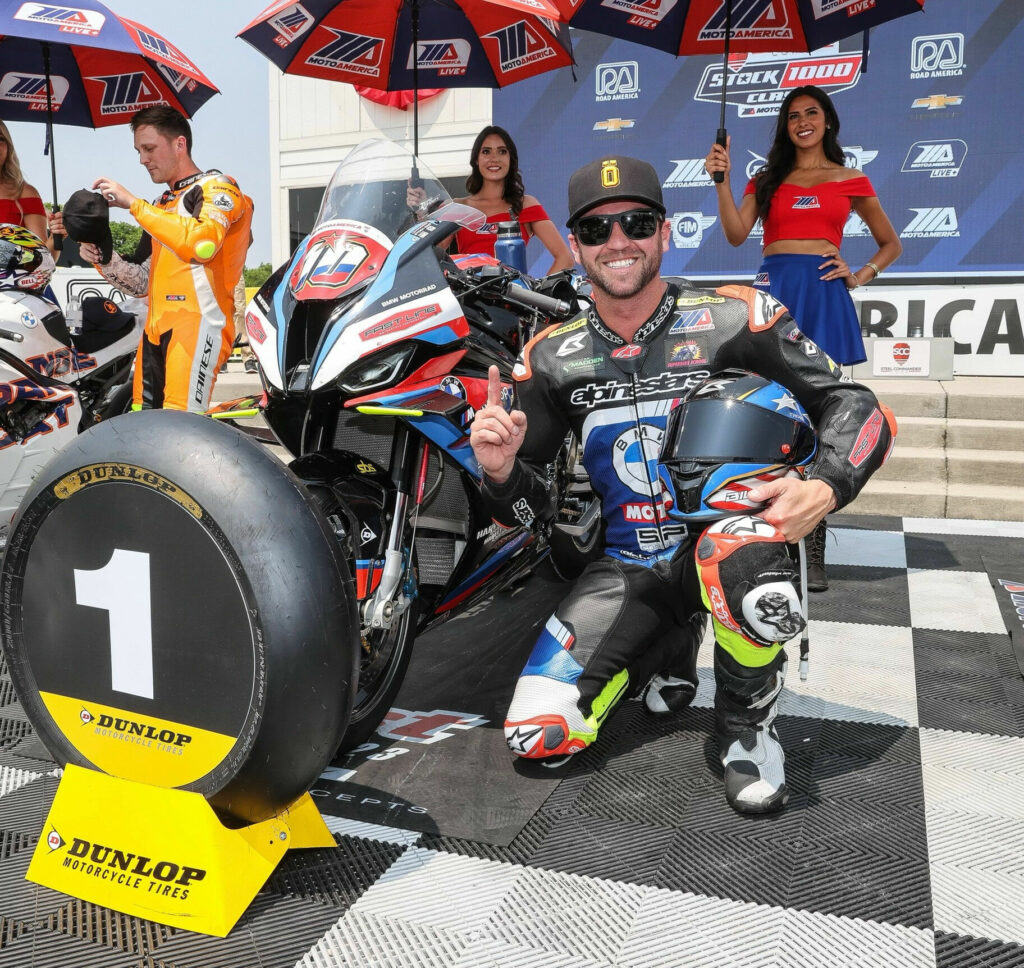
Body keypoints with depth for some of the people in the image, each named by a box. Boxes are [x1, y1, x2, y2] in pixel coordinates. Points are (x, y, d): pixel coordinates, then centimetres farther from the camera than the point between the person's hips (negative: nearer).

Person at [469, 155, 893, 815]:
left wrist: (826, 487, -26)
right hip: (627, 570, 3)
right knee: (536, 736, -11)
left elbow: (853, 403, -5)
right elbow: (532, 506, 7)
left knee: (741, 556, -41)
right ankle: (671, 649, 18)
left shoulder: (735, 317, -6)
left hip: (726, 535, -3)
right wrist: (502, 471, -17)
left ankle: (747, 719, -9)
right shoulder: (552, 358, 2)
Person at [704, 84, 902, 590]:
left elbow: (891, 244, 20)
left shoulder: (850, 180, 14)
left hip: (823, 297, -1)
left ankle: (814, 552, 2)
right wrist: (721, 180, -8)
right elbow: (736, 234, 0)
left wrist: (859, 277, 4)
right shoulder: (767, 179, 16)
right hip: (772, 292, 1)